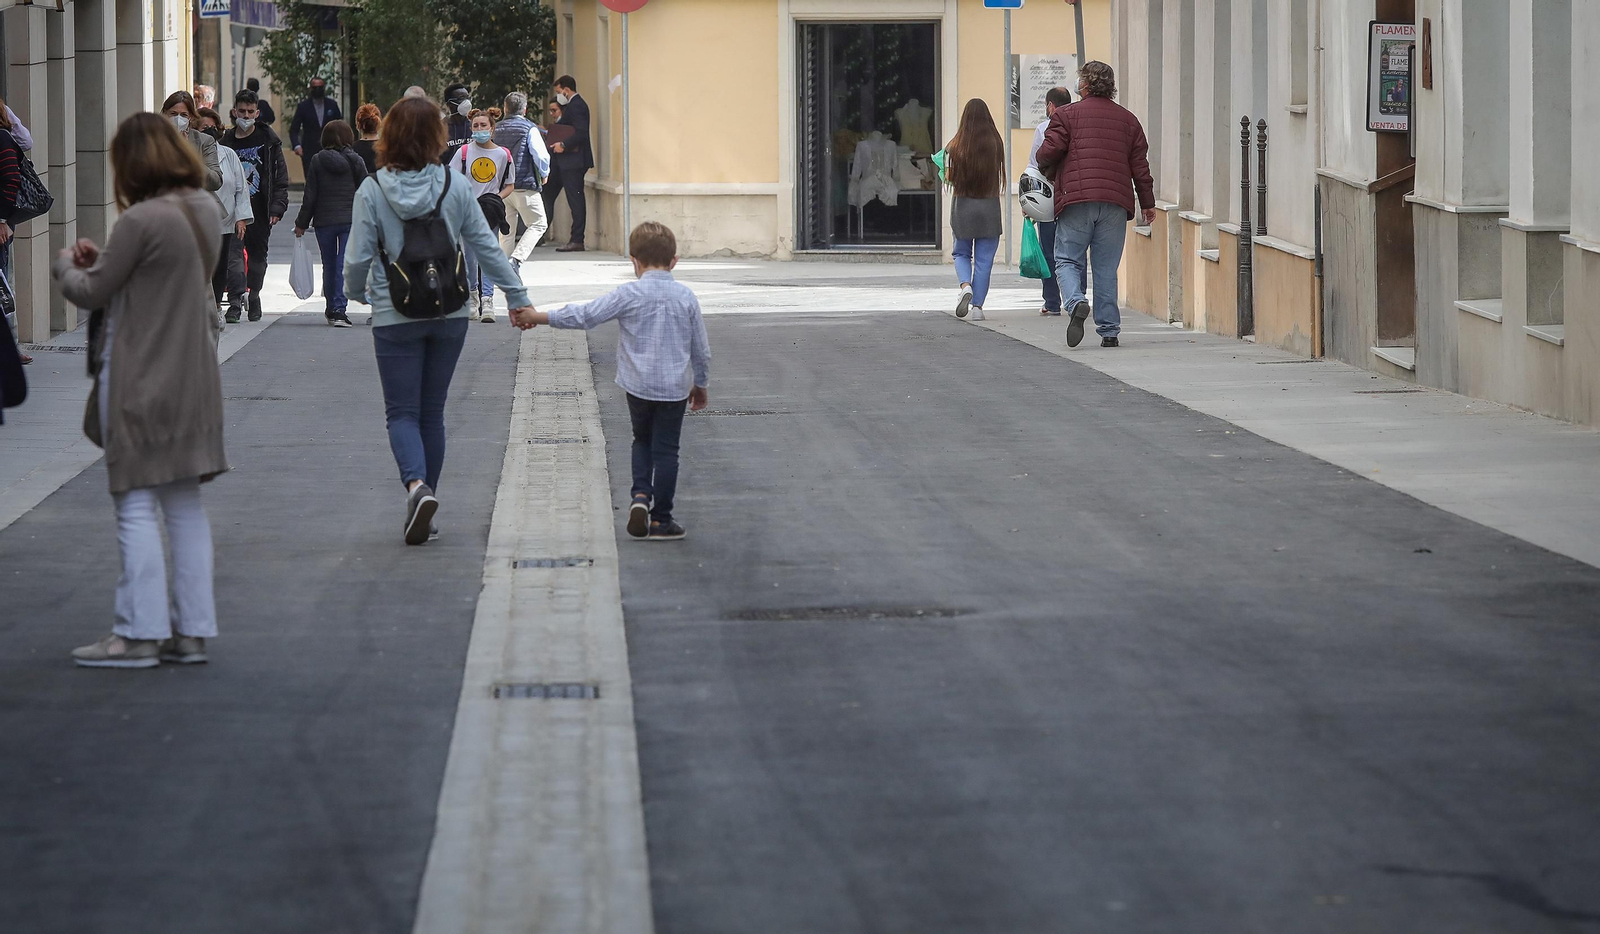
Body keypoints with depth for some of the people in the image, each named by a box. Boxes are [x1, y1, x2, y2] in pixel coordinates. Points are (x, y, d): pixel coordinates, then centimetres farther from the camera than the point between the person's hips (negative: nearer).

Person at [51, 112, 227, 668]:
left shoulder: (142, 221, -20)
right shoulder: (205, 210, 5)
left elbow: (91, 293, -11)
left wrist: (65, 264, 9)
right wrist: (100, 259, 12)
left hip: (140, 382, -8)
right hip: (192, 380, 8)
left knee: (136, 507, -2)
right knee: (185, 506, 11)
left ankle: (139, 633, 0)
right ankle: (191, 630, 13)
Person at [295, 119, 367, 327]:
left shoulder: (318, 161, -1)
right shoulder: (355, 161, -1)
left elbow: (310, 195, 0)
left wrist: (301, 223, 7)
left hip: (324, 221, 1)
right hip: (351, 221, -1)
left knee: (329, 265, 13)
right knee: (345, 265, -4)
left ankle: (331, 309, 23)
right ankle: (339, 308, -16)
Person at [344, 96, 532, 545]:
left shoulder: (372, 191, -10)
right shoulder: (454, 187, -4)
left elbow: (357, 258, -9)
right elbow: (487, 247, 0)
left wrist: (357, 292, 13)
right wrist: (518, 298, 10)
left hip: (395, 318, -2)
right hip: (450, 315, 3)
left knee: (402, 412, 3)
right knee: (432, 412, 13)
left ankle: (417, 485, -23)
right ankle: (424, 506, 17)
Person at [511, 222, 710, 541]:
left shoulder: (630, 295, -8)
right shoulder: (686, 297, 0)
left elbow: (584, 315, -10)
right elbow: (701, 348, 7)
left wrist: (537, 317, -3)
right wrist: (700, 384, 21)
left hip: (638, 384, -1)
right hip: (675, 387, 1)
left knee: (642, 441, 22)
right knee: (666, 450, 6)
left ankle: (641, 495, 1)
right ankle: (661, 519, 7)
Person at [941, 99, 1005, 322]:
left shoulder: (956, 145, -6)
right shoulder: (995, 143, -5)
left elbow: (949, 177, -4)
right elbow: (1000, 174, -3)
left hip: (963, 204, 0)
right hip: (989, 205, 0)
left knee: (962, 253, 16)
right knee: (984, 259, 6)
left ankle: (966, 285, -12)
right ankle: (977, 306, 4)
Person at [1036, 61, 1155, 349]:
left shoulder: (1066, 115, 2)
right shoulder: (1128, 119, 14)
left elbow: (1049, 151, -5)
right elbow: (1140, 164, 13)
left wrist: (1048, 172, 17)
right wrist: (1147, 203, 18)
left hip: (1075, 199, -3)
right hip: (1115, 202, 3)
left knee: (1067, 261, 3)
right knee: (1106, 268, 7)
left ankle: (1076, 302, -25)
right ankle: (1109, 330, 3)